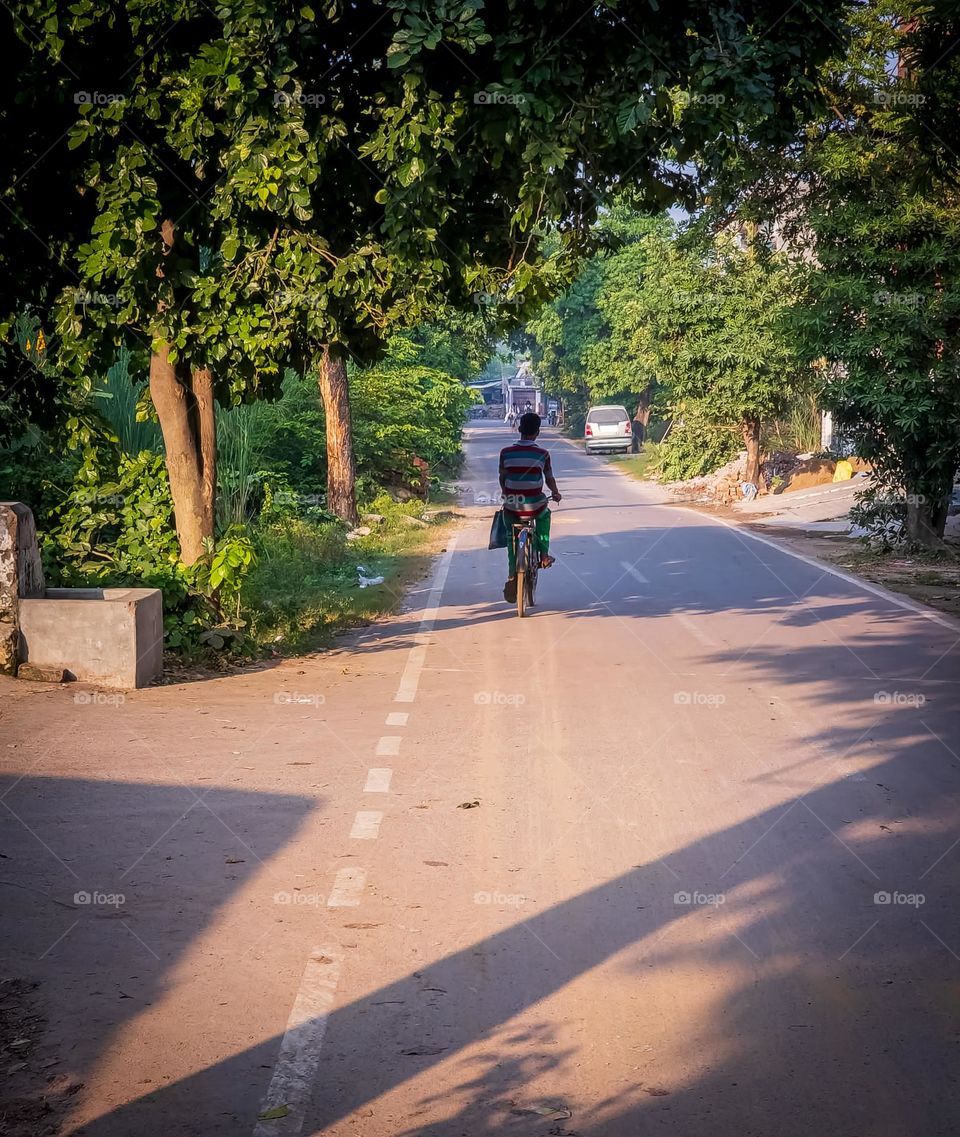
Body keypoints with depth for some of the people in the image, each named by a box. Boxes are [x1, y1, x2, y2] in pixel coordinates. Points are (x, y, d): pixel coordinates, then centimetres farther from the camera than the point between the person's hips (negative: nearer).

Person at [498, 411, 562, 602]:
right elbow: (549, 479, 8)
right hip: (535, 506, 0)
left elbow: (502, 478, 9)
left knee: (512, 540, 19)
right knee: (544, 515, 34)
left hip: (512, 507, 0)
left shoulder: (506, 452, -2)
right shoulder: (543, 454, -3)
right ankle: (544, 554, 29)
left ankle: (512, 577, 7)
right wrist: (555, 493, 30)